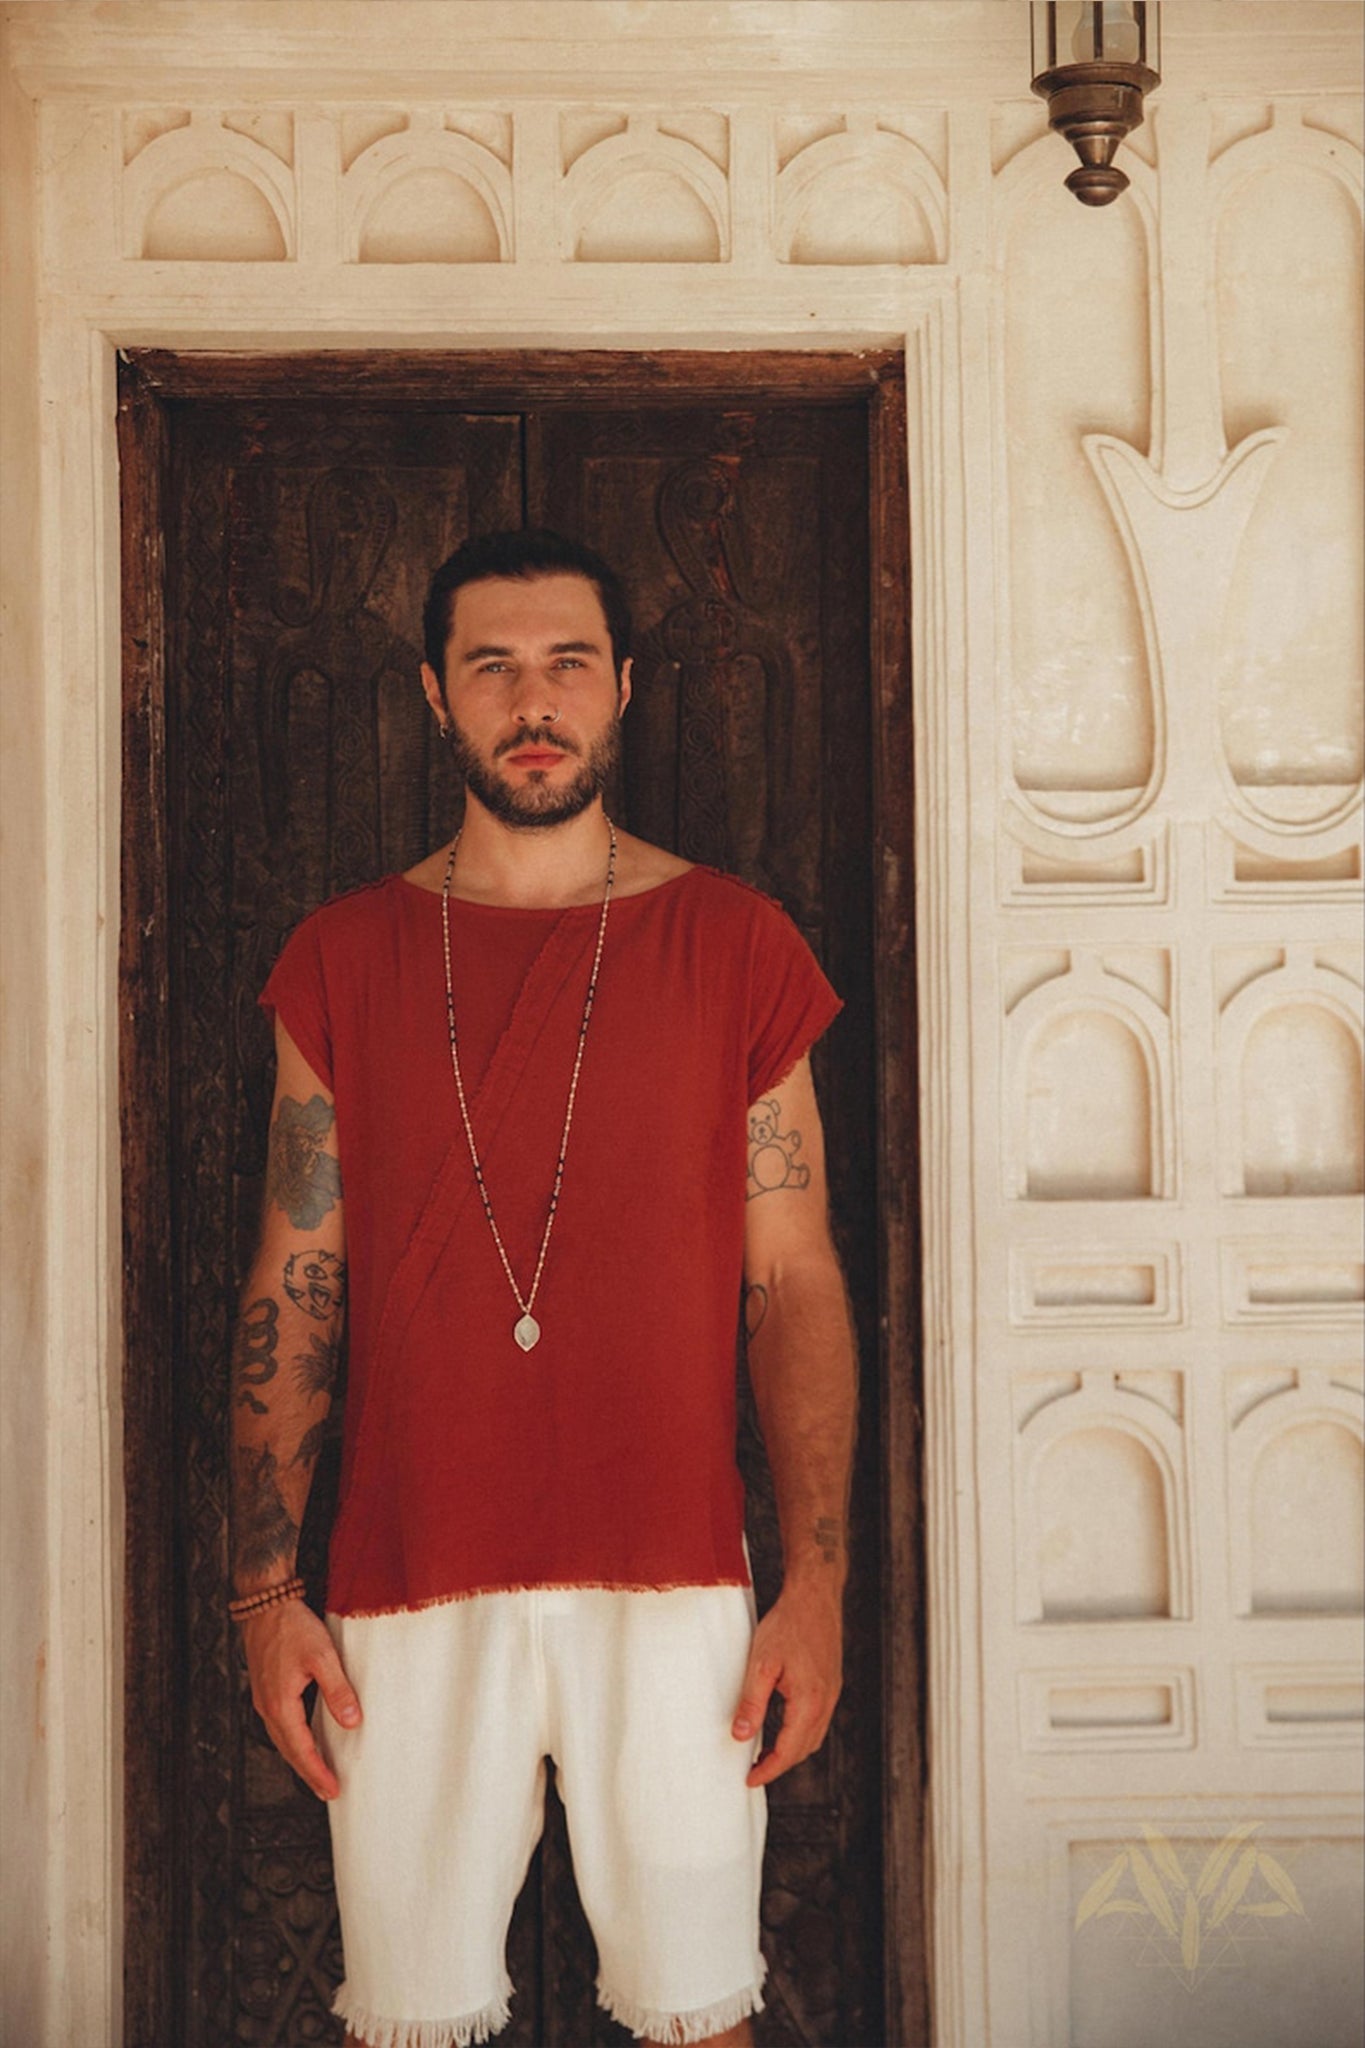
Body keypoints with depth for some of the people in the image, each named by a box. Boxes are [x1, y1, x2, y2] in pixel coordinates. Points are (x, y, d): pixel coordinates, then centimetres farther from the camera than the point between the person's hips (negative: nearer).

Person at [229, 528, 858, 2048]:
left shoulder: (733, 943, 3)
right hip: (406, 1594, 1)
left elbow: (794, 1285, 2)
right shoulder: (342, 958, 6)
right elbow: (293, 1289, 6)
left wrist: (816, 1582, -4)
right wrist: (264, 1588, 1)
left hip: (675, 1584, 0)